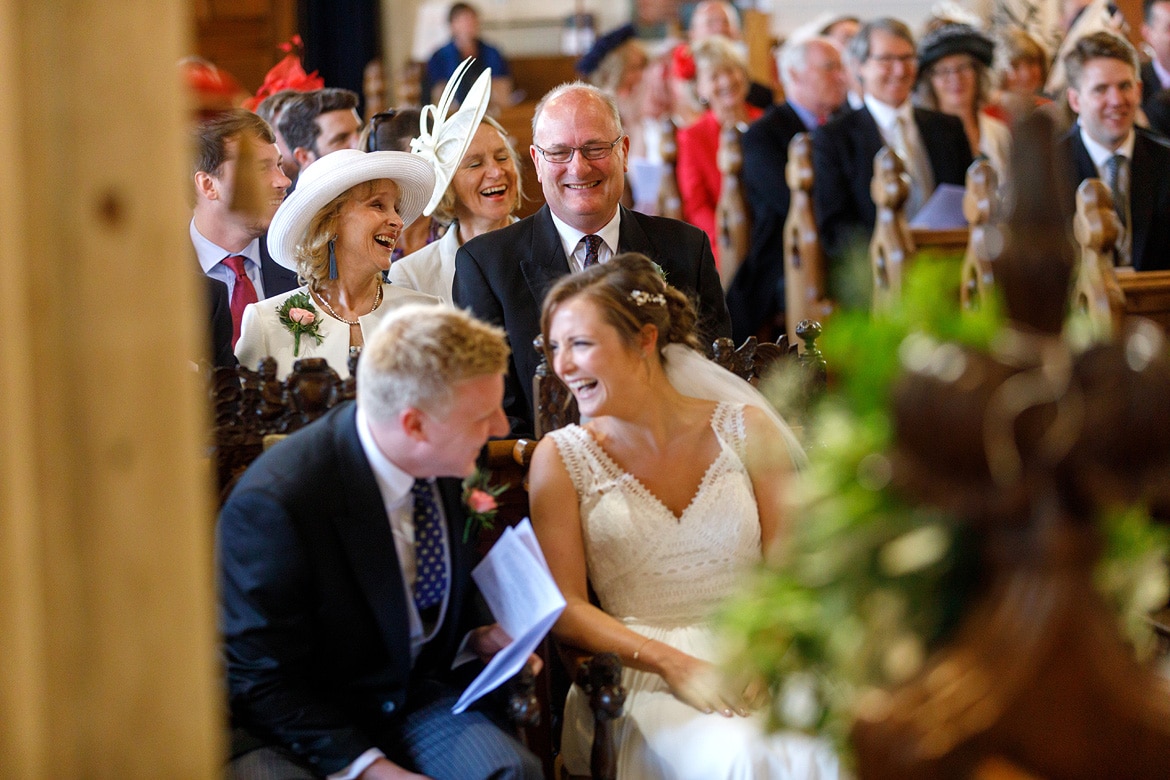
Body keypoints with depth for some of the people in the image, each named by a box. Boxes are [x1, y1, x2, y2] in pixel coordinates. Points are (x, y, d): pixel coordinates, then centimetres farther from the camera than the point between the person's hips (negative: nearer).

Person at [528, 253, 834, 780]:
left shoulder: (746, 431, 8)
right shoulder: (561, 458, 6)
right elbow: (565, 607, -1)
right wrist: (675, 664, -16)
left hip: (757, 671, 2)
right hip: (642, 683, -2)